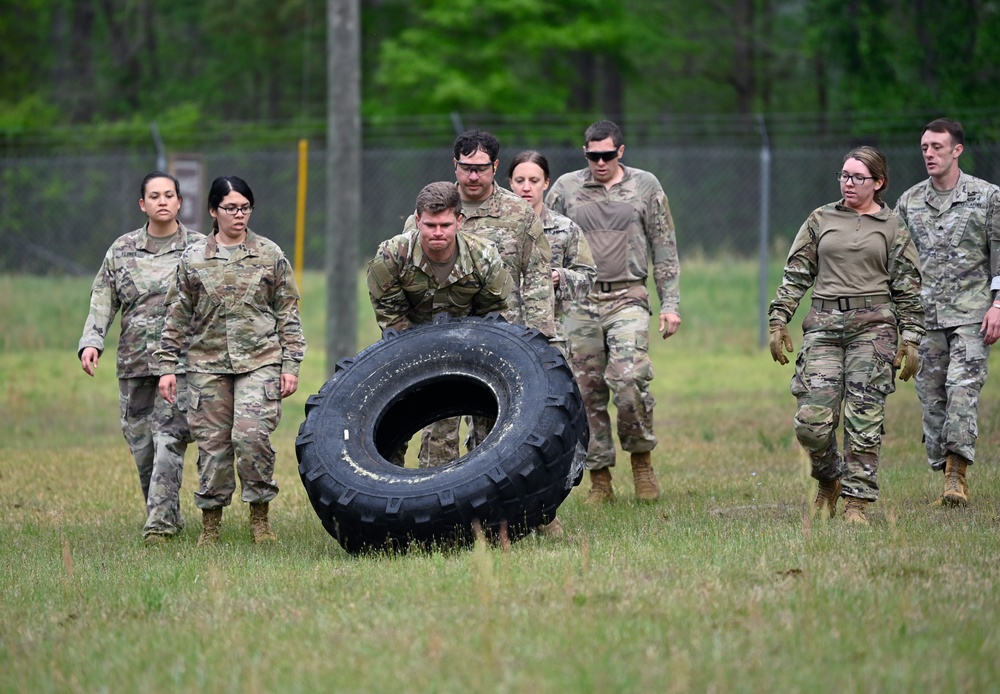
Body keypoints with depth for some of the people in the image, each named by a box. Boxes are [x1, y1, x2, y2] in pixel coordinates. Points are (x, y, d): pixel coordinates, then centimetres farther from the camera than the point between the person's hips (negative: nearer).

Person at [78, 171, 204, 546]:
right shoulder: (122, 250, 11)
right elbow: (102, 300, 10)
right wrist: (91, 342, -5)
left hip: (182, 360, -3)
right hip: (134, 361, 4)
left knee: (169, 440, -14)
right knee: (140, 443, 5)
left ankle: (160, 524, -15)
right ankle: (169, 516, 19)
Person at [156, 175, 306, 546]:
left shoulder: (270, 255, 5)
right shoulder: (193, 259, 6)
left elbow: (288, 315, 7)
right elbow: (177, 317, 10)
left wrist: (291, 365, 1)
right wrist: (167, 366, 5)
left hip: (260, 362, -2)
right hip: (208, 364, 2)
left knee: (251, 435, -17)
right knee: (212, 442, 2)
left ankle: (260, 516, -2)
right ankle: (211, 523, 13)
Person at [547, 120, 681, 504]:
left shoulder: (645, 186, 6)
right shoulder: (566, 188, 8)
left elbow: (665, 250, 8)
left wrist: (670, 304, 2)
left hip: (628, 299, -2)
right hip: (581, 301, 2)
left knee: (628, 379, -19)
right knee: (589, 392, 2)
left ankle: (641, 458, 1)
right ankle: (599, 479, 9)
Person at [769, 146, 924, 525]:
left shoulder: (892, 227, 8)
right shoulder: (820, 220, 12)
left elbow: (908, 289, 7)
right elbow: (795, 274, 12)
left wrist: (910, 340, 1)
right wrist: (778, 321, 4)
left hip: (873, 326, -1)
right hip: (824, 326, 2)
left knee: (864, 419, -5)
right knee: (812, 421, -6)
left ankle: (856, 502, 2)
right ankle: (829, 480, 22)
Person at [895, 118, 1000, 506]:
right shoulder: (909, 202, 11)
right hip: (925, 315, 4)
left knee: (963, 389, -17)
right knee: (932, 398, 1)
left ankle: (958, 474, -20)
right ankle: (946, 475, 8)